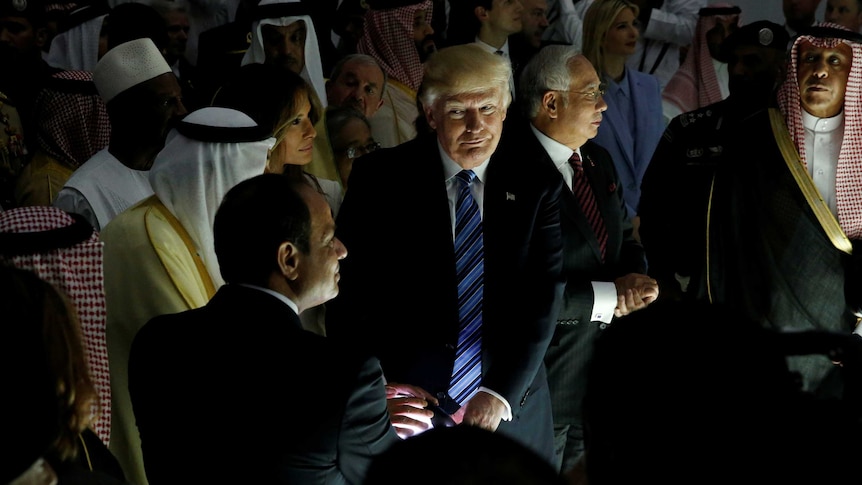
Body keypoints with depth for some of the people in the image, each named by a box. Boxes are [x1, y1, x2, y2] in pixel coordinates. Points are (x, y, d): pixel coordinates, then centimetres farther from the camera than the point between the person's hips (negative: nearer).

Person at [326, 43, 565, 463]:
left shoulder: (535, 188, -1)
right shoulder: (381, 177, -5)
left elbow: (541, 301, -6)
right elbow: (349, 295, -7)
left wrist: (501, 393, -16)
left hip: (508, 412, 2)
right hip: (408, 408, -1)